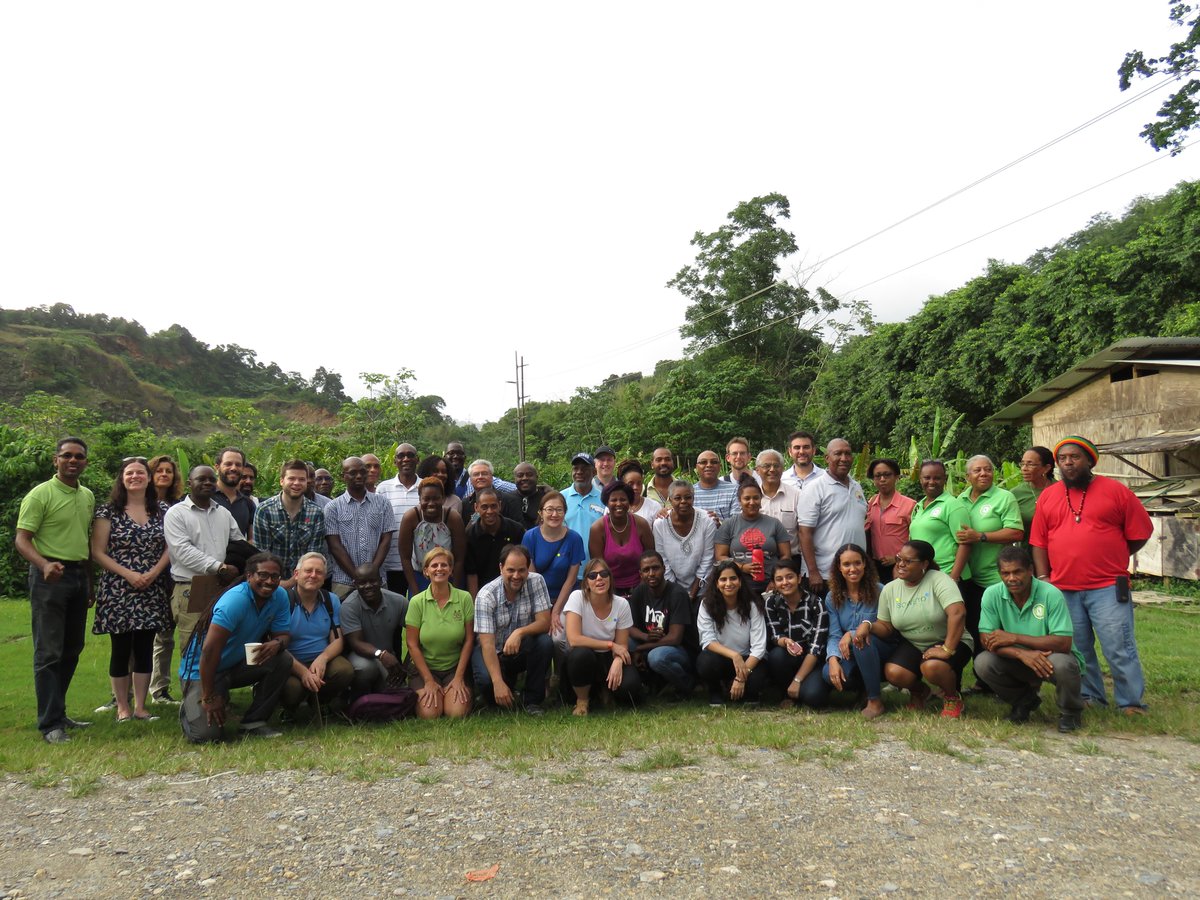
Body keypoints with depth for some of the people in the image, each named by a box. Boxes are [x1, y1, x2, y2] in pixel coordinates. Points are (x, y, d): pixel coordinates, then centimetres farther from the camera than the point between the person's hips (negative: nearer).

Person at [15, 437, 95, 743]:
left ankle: (57, 712, 25)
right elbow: (21, 540, -13)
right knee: (49, 652, -5)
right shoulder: (40, 494, -8)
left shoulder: (88, 497, 13)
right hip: (50, 577, -7)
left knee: (71, 650, 13)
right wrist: (44, 565, -31)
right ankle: (51, 725, -1)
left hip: (79, 577, 7)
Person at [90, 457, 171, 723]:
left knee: (145, 648, 6)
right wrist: (129, 574, -13)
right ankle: (122, 708, 15)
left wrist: (153, 573, -11)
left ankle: (140, 707, 14)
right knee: (121, 649, 3)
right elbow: (97, 552, -4)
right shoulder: (108, 511, -1)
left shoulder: (162, 510, 7)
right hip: (118, 590, -2)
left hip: (152, 591, 2)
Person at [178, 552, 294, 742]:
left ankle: (254, 722, -6)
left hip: (238, 664, 6)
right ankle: (191, 708, 17)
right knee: (205, 734, -20)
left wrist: (277, 643, -30)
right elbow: (210, 650, -30)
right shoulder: (236, 601, -27)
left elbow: (283, 634, -3)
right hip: (200, 670, -6)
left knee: (283, 659, -20)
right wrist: (209, 698, -27)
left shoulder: (279, 596, -6)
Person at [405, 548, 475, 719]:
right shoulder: (417, 602, -6)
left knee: (457, 713, -21)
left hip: (455, 667, 0)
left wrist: (459, 677, -7)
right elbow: (412, 645, -4)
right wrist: (429, 681, -9)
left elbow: (468, 640, -2)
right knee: (429, 713, -21)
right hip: (424, 668, 0)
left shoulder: (464, 598, -5)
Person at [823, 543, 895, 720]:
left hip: (881, 652, -3)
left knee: (862, 639, -35)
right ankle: (865, 688, 3)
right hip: (851, 659, 3)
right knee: (829, 673, -28)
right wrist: (833, 659, -25)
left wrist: (851, 634, -25)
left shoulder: (879, 591, -9)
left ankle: (875, 700, -21)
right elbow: (834, 635, -5)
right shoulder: (833, 598, 2)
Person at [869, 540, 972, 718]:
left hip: (949, 643, -4)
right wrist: (868, 625, -16)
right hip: (912, 645, 4)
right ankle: (918, 691, 13)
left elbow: (958, 613, -30)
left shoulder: (938, 580, -17)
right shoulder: (889, 589, 1)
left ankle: (952, 697, 0)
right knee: (893, 673, -24)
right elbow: (886, 627, 6)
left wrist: (947, 650, -33)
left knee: (932, 667, -36)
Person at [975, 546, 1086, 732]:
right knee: (982, 663, -23)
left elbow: (1063, 643, -27)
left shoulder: (1051, 594, -22)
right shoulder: (992, 595, -13)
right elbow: (986, 640, -15)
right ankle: (1024, 700, 9)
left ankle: (1071, 712, 0)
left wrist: (1014, 638, -27)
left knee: (1062, 664, -36)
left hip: (1052, 658, -3)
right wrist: (1021, 653, -32)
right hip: (1018, 661, 3)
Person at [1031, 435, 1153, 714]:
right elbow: (1039, 542, 9)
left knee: (1119, 648, -3)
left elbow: (1140, 533, 4)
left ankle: (1131, 703, 10)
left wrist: (1109, 559, 5)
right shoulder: (1047, 497, 8)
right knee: (1077, 649, 11)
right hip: (1063, 589, 3)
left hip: (1108, 588, -3)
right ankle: (1090, 697, 25)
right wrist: (1043, 577, 2)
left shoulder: (1115, 491, 0)